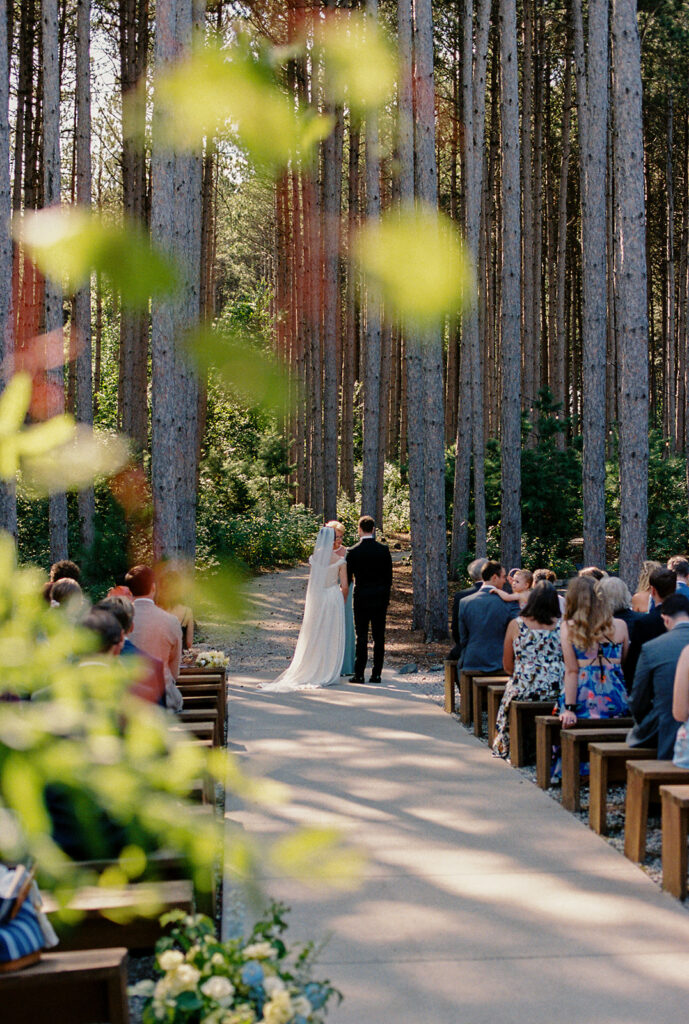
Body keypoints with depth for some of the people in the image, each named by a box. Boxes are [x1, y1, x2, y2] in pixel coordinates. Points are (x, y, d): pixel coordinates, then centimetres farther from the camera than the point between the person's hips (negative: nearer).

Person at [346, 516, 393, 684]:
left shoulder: (353, 552, -7)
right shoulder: (384, 550, -1)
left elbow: (347, 577, -1)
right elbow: (389, 576, 3)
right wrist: (386, 596, 13)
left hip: (361, 598, -2)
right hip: (380, 599, 2)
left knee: (361, 637, 2)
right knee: (379, 637, 6)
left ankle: (359, 674, 1)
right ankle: (376, 674, 6)